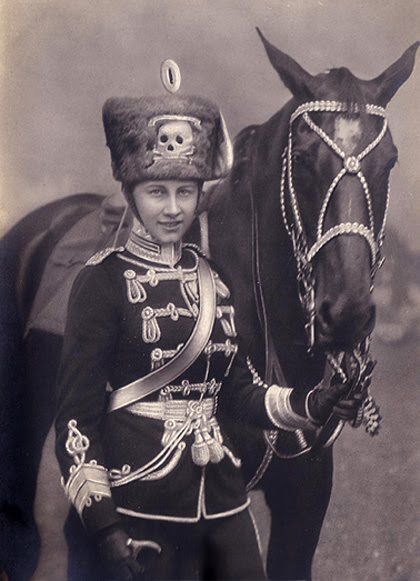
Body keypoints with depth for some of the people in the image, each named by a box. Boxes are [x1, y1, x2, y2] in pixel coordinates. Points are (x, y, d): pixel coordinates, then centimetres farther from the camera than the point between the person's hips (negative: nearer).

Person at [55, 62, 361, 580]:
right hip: (140, 505, -5)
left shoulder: (211, 279, 8)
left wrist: (309, 406, -5)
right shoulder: (102, 281, -10)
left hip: (222, 499, 6)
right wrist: (102, 524, -17)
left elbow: (238, 392, 11)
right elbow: (76, 415, -11)